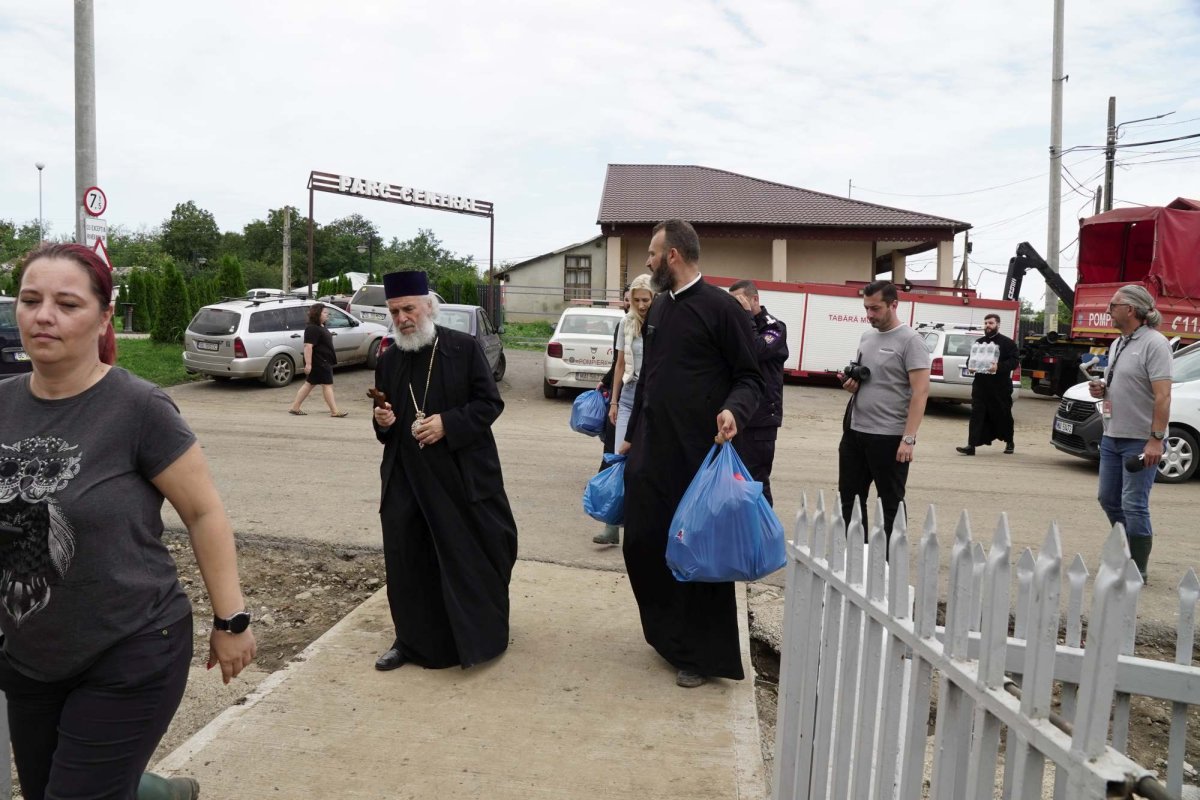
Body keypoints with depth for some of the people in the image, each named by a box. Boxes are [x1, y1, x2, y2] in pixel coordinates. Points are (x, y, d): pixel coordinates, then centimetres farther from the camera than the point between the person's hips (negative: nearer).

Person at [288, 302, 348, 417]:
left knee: (309, 384, 13)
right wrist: (308, 363, -29)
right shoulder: (312, 328, -18)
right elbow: (308, 346, -24)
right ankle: (334, 411, -2)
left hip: (324, 361, 11)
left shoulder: (321, 327, 15)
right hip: (318, 362, -11)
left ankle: (295, 408, 18)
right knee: (327, 385, -6)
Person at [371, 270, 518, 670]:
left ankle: (480, 638, 28)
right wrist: (383, 422, -5)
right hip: (405, 477, 4)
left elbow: (490, 403, -6)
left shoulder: (465, 348, -5)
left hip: (461, 475, -3)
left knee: (471, 558, 8)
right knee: (405, 560, 3)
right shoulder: (388, 361, 9)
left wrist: (448, 424, -19)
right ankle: (411, 641, 21)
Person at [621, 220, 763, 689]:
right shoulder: (658, 309, 12)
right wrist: (632, 435, 22)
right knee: (642, 543, 12)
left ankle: (704, 655, 21)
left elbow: (750, 378, -7)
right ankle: (670, 633, 34)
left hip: (699, 454, -7)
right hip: (651, 451, 7)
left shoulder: (720, 307, -9)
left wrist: (734, 409, -28)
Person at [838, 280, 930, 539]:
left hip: (889, 437, -8)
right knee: (849, 498, 14)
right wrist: (851, 383, -2)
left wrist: (909, 438, -22)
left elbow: (921, 391, -17)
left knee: (891, 504, 5)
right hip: (855, 432, 8)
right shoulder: (866, 337, 11)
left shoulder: (910, 340, -12)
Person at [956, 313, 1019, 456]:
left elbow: (1015, 361, -8)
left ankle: (1009, 442, 30)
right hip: (980, 386, 3)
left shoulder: (1007, 343, 0)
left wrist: (999, 367, -24)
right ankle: (971, 445, -9)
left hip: (1000, 387, -3)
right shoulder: (978, 342, 16)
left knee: (1003, 415, 9)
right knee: (976, 415, -5)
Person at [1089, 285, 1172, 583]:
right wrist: (1101, 390, 4)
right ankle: (1127, 556, 30)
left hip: (1141, 441, -9)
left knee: (1134, 505, -5)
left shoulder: (1154, 343, -14)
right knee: (1108, 499, 14)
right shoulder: (1118, 344, 14)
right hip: (1112, 436, 9)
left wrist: (1156, 439, -25)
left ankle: (1137, 571, 5)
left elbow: (1163, 395, -20)